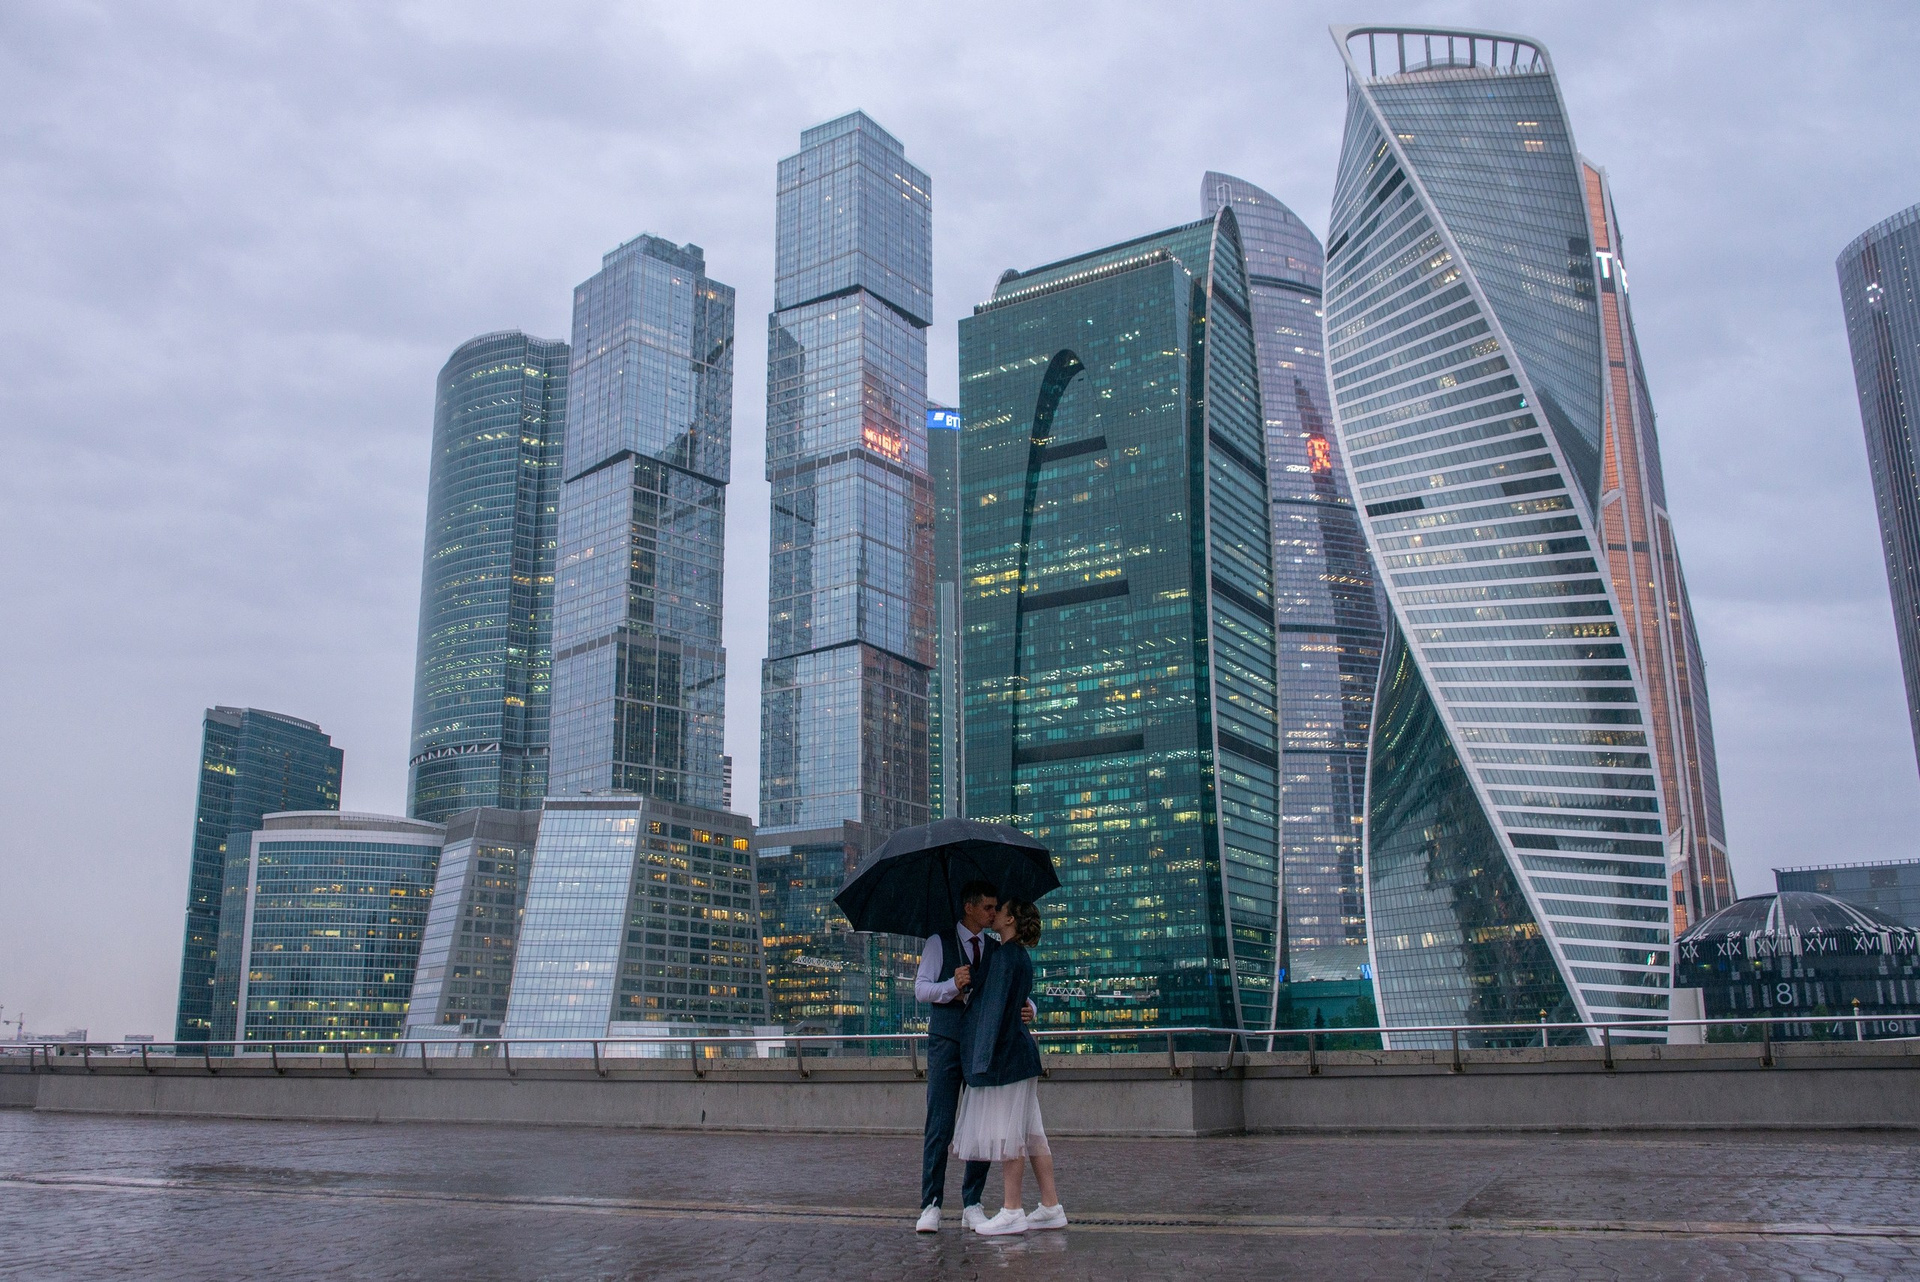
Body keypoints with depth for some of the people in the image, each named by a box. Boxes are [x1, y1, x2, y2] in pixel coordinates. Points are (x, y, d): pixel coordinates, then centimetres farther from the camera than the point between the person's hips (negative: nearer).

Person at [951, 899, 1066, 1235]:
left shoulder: (1006, 956, -14)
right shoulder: (1021, 956, 16)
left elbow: (998, 1006, -19)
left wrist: (986, 1056, -19)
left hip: (1006, 1056, -10)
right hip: (1020, 1055, 10)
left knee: (1007, 1132, -5)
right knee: (1030, 1132, 10)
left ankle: (1012, 1211, 0)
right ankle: (1051, 1207, 13)